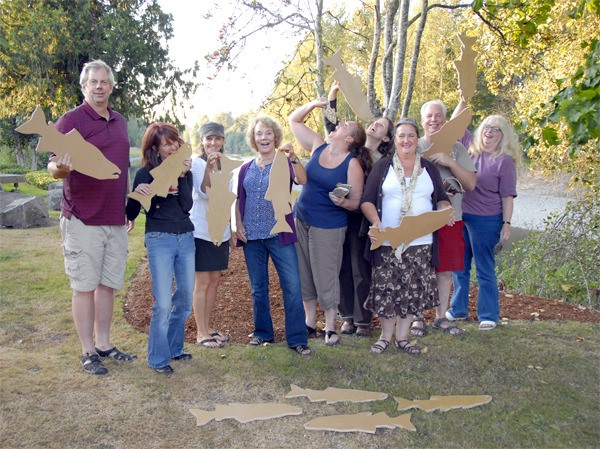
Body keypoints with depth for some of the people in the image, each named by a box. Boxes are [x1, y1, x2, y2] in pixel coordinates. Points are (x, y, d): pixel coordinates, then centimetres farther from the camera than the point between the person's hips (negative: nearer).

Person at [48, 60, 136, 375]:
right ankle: (88, 352, 10)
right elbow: (54, 168, -9)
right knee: (85, 286, 1)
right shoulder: (71, 121, -6)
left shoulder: (119, 121, 13)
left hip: (116, 219, 6)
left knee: (108, 284, 11)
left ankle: (104, 344, 23)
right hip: (83, 219, -6)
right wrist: (61, 168, -32)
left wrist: (129, 206, 18)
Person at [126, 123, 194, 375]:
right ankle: (158, 358, 7)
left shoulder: (184, 170, 7)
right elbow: (131, 214, -4)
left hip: (186, 238, 5)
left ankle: (174, 348, 29)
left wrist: (182, 176, -13)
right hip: (160, 239, -5)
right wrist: (137, 194, -24)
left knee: (185, 300, 12)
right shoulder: (146, 173, -5)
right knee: (163, 304, -8)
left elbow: (187, 206, -5)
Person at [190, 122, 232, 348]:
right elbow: (204, 193, -23)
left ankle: (207, 327, 23)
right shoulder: (196, 163, -9)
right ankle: (201, 333, 7)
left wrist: (231, 231, 16)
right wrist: (208, 167, -37)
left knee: (214, 281, 12)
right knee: (202, 282, -2)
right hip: (201, 231, -7)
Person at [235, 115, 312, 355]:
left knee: (292, 286, -7)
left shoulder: (285, 163, 0)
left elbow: (302, 180, -20)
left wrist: (293, 158, -36)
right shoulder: (246, 169, 10)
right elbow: (239, 200, 16)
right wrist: (238, 224, 2)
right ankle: (263, 333, 26)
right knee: (258, 288, 12)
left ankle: (297, 338, 0)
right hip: (251, 236, 4)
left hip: (279, 234, -4)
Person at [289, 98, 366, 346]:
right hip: (301, 220, 6)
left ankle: (330, 327, 18)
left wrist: (342, 202, -30)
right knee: (304, 275, 13)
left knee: (326, 277, 2)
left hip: (329, 227, -6)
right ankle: (310, 322, 27)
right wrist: (312, 104, -3)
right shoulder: (318, 147, 2)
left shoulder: (352, 165, -12)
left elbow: (357, 202, -10)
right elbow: (293, 121, 11)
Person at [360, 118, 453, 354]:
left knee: (413, 289, 5)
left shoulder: (429, 168, 12)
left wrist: (445, 210, -8)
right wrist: (376, 222, -18)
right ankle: (386, 335, 17)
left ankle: (402, 336, 19)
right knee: (386, 288, 0)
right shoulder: (383, 166, 5)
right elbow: (367, 200, -1)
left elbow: (441, 198, 15)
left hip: (421, 242, 2)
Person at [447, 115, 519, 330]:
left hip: (485, 221, -5)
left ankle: (488, 315, 19)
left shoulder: (504, 161, -6)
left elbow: (507, 196, -6)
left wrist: (507, 224, -11)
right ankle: (458, 309, 30)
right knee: (459, 266, 15)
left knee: (485, 270, 5)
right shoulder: (470, 152, 6)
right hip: (461, 216, 5)